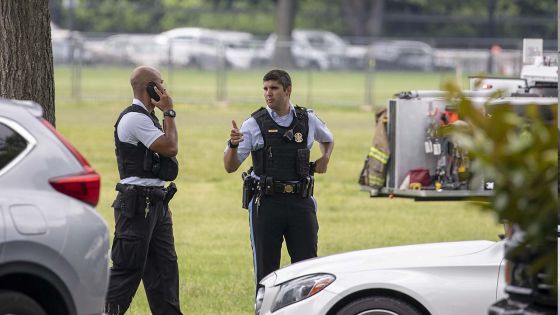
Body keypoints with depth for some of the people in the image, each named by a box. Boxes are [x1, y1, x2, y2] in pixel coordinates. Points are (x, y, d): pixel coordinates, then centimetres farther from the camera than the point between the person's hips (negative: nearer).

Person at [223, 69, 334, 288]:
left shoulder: (308, 120, 7)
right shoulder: (254, 124, 0)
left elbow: (328, 140, 31)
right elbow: (230, 167, -4)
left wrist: (325, 158, 11)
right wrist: (233, 145, -23)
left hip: (300, 203, 2)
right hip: (266, 204, -2)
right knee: (266, 269, 1)